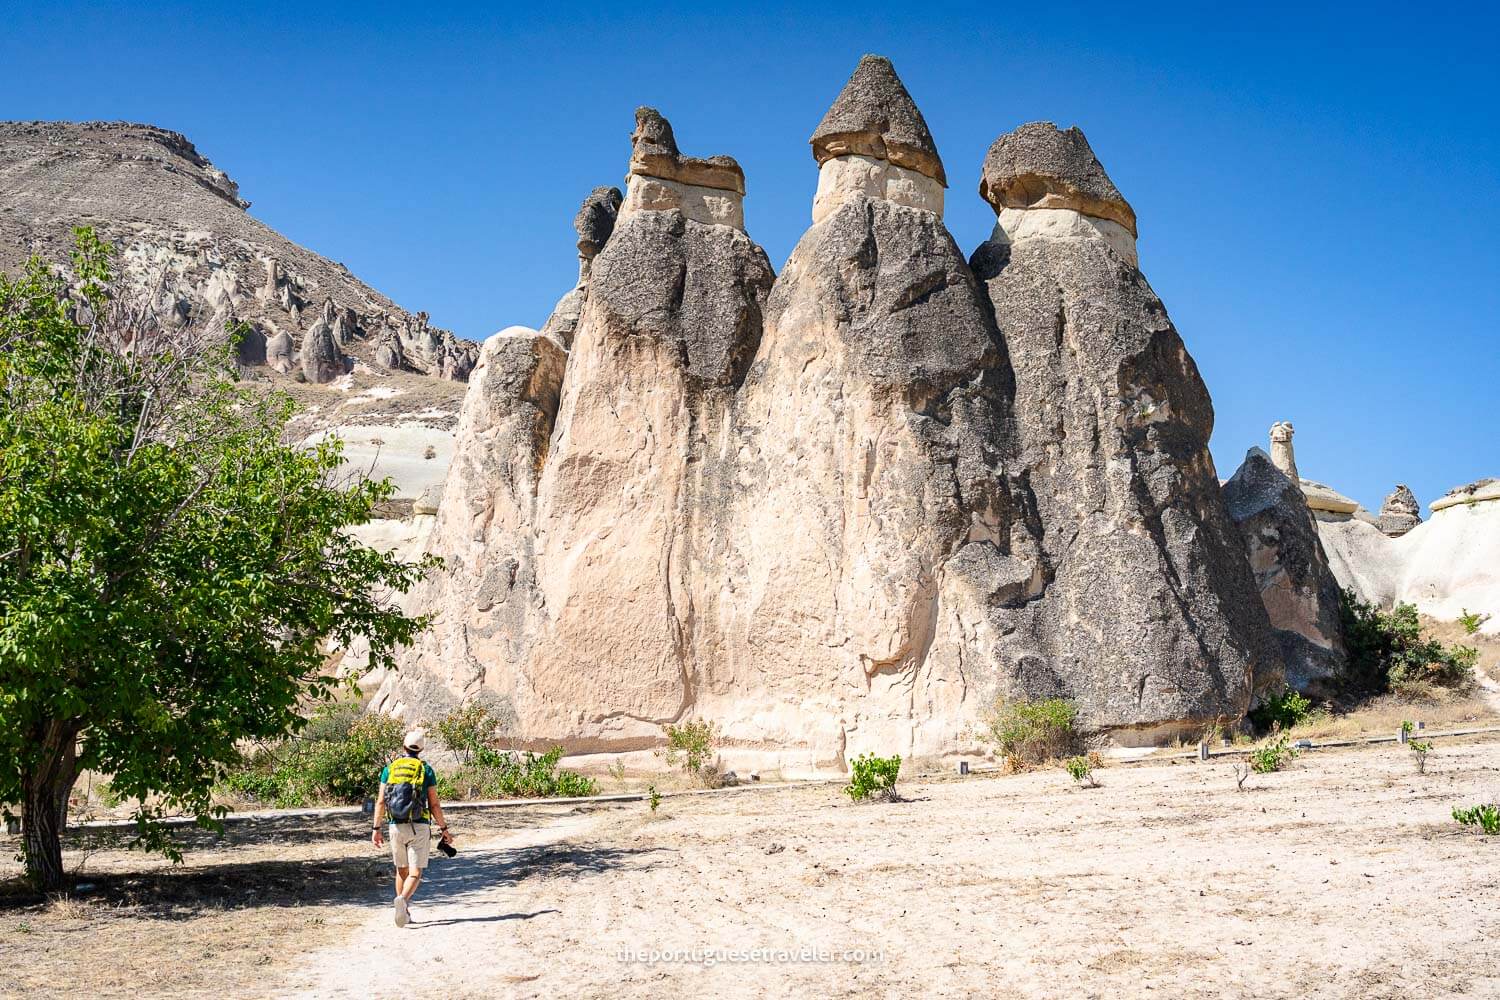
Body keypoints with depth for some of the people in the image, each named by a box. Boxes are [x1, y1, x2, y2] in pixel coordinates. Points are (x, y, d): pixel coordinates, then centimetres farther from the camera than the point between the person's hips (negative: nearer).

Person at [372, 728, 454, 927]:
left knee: (402, 870, 19)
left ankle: (404, 911, 23)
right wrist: (444, 828, 6)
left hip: (396, 827, 3)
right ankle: (402, 899, -30)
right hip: (419, 827, -3)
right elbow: (434, 804, -3)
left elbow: (380, 801, 0)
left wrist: (376, 829, 6)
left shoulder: (390, 768, 4)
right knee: (415, 873, -3)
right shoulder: (426, 770, -2)